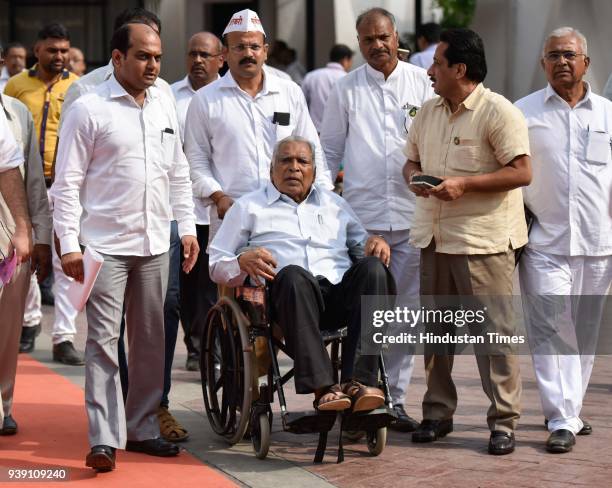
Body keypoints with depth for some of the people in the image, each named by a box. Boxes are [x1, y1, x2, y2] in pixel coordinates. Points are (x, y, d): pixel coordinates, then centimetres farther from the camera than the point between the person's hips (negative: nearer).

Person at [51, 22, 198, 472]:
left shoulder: (165, 106, 12)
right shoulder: (89, 109, -5)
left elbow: (178, 172, 19)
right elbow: (67, 181, -6)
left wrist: (187, 226, 13)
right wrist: (69, 244, -12)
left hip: (155, 245, 6)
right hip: (105, 245, -5)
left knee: (151, 342, 10)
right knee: (103, 341, -7)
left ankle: (142, 427, 21)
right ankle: (105, 439, -7)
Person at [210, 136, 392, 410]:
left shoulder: (334, 204, 31)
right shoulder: (249, 207, 21)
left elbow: (361, 245, 31)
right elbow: (216, 265, 15)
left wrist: (375, 244, 6)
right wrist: (243, 261, -8)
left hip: (341, 290, 3)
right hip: (286, 291, -3)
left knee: (372, 267, -29)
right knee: (292, 274, -39)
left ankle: (359, 381, -37)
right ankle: (323, 387, -45)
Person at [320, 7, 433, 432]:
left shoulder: (422, 83, 5)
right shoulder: (347, 89, 5)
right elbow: (330, 151, 10)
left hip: (411, 216, 1)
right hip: (361, 217, -1)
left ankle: (394, 398, 15)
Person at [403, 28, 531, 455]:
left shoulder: (498, 112, -10)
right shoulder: (428, 113, 13)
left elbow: (521, 172, -15)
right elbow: (412, 159, 23)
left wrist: (464, 184, -20)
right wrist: (414, 176, -1)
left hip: (483, 240, -7)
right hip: (434, 238, 7)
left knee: (494, 331, -4)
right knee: (435, 329, 12)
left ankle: (503, 422, 2)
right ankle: (438, 412, 23)